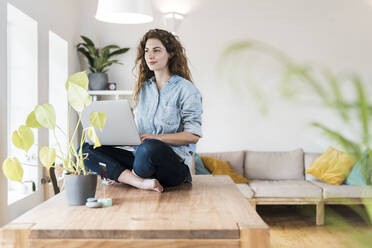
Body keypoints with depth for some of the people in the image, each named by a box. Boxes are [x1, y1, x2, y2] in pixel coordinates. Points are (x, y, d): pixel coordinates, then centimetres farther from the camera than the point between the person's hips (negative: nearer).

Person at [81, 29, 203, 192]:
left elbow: (193, 135, -7)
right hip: (141, 159, 6)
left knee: (150, 147, -40)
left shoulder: (185, 89, -1)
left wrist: (155, 138, -17)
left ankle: (122, 176, -11)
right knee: (86, 149, -12)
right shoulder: (142, 88, 18)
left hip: (175, 165, -6)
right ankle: (140, 181, -26)